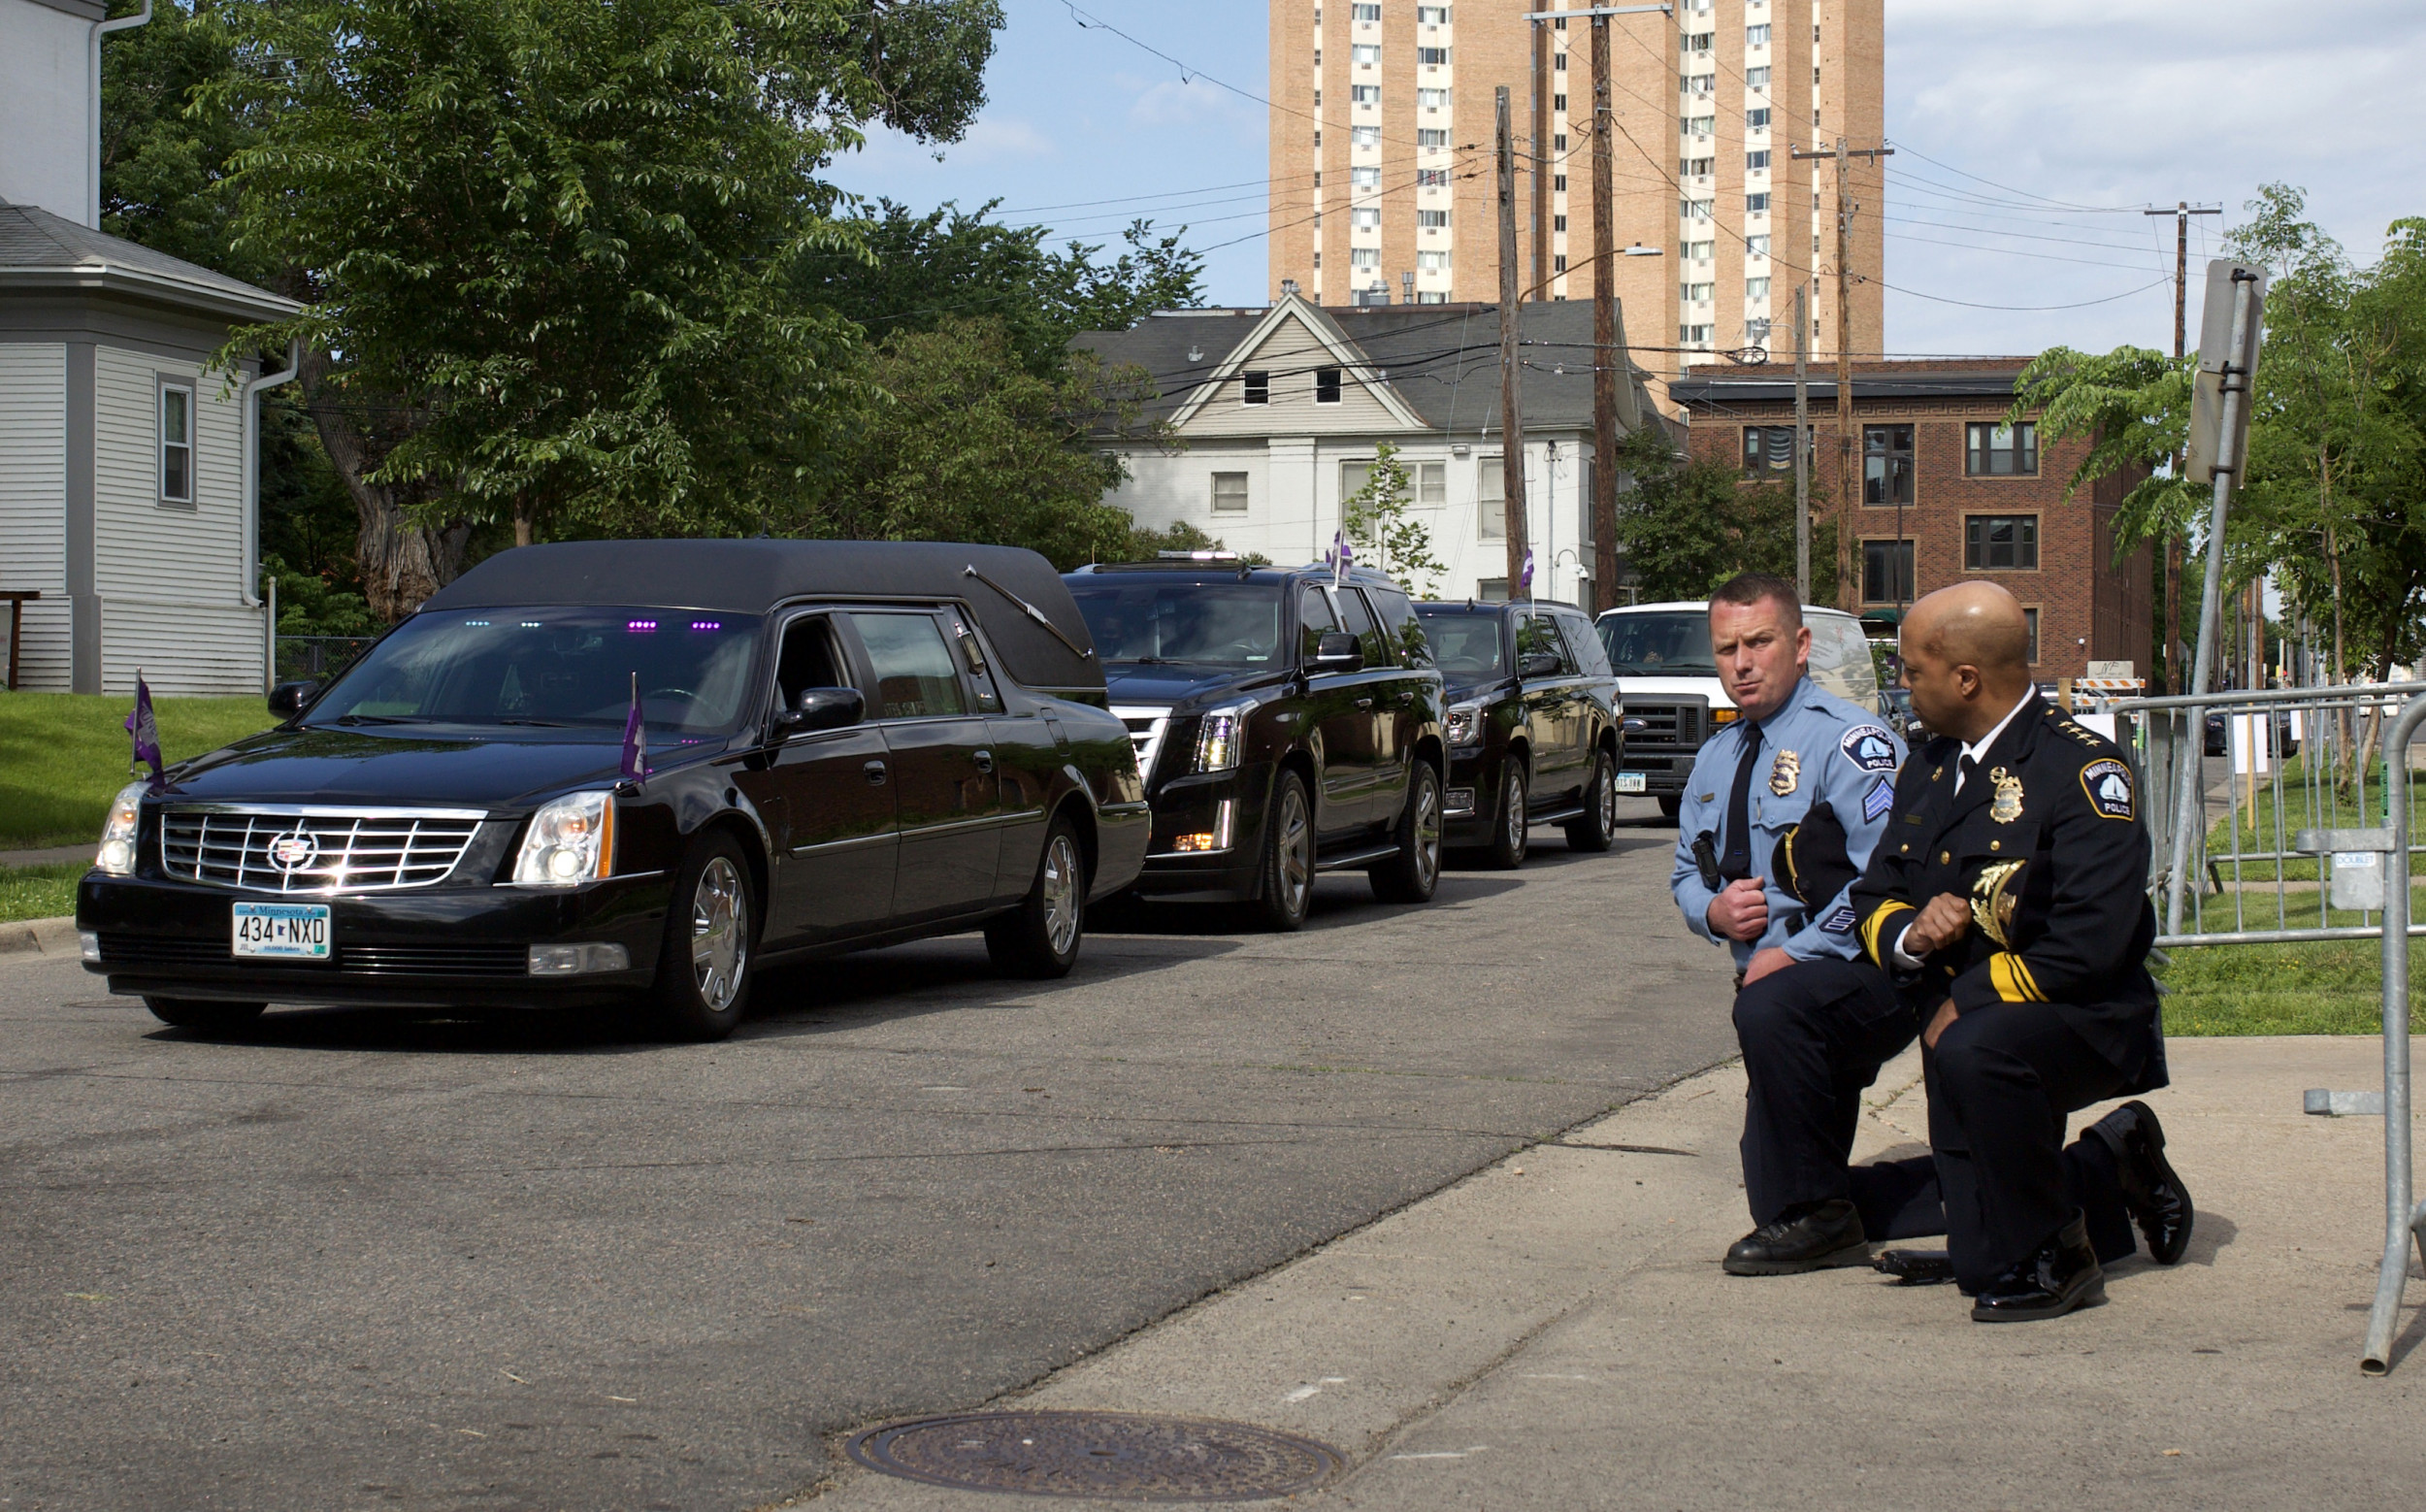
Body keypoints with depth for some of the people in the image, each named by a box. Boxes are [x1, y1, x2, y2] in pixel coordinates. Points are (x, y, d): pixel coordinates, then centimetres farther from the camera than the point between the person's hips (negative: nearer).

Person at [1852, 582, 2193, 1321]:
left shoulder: (2083, 770, -16)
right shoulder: (1929, 769, 9)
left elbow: (2089, 944, -24)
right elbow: (1873, 896, 13)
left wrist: (1964, 1003, -20)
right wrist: (1908, 934, -11)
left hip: (2083, 1021, -7)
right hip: (1960, 1024, 7)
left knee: (1974, 1053, -41)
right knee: (1978, 1264, 4)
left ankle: (2053, 1257, -18)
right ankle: (2114, 1164, 34)